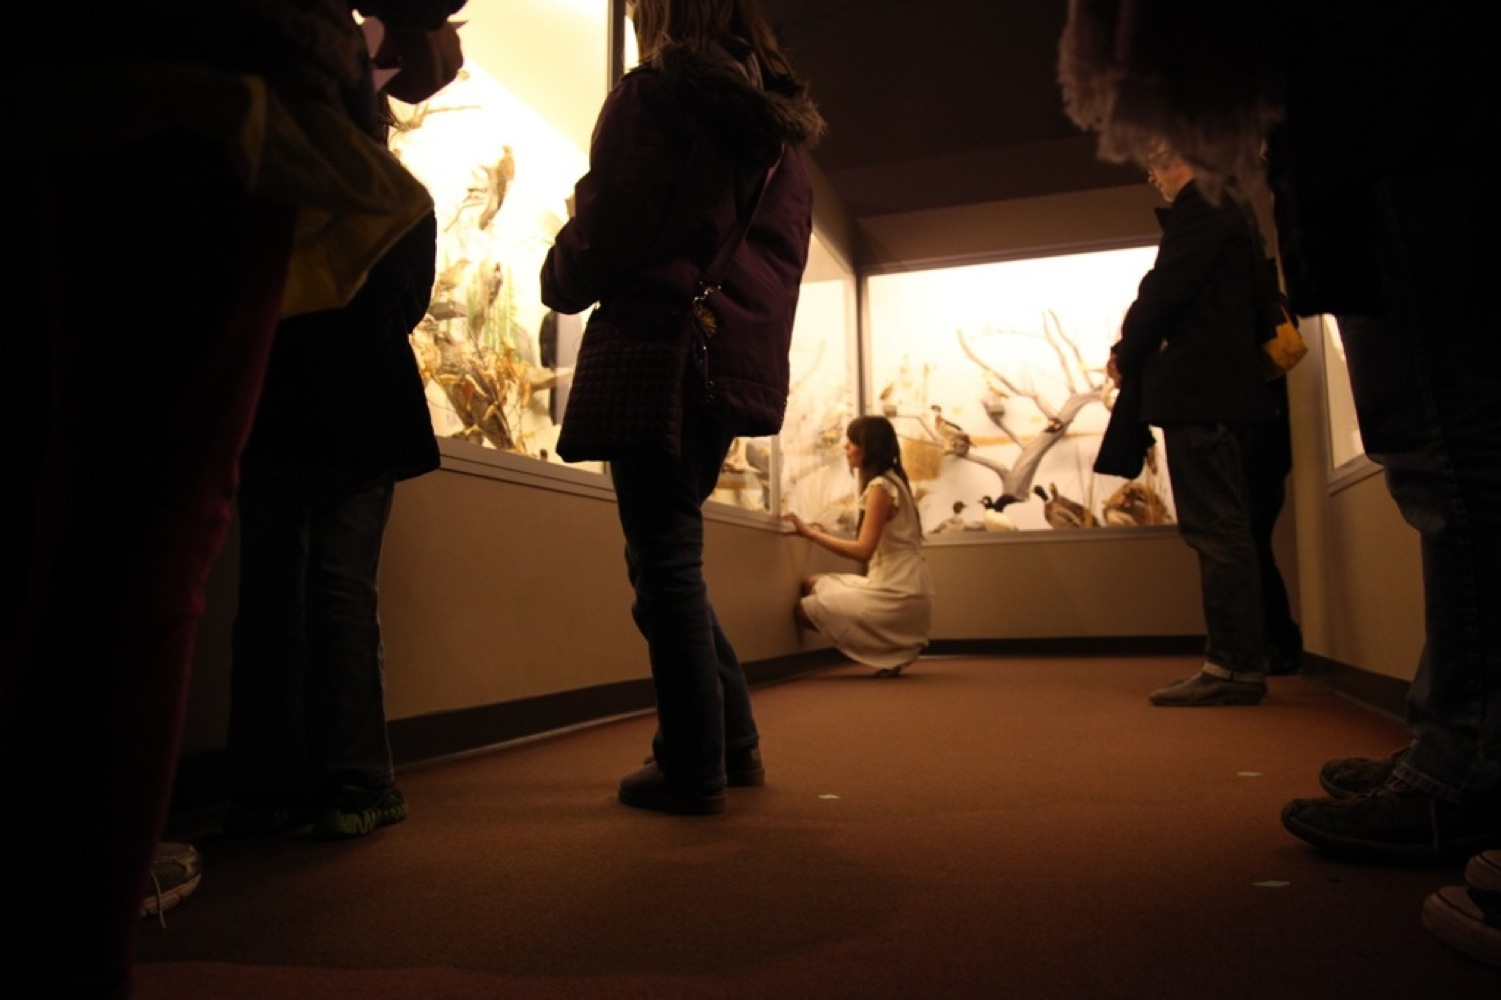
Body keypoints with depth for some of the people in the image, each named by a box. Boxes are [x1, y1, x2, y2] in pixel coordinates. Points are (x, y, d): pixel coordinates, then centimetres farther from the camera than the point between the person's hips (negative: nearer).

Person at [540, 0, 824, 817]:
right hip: (741, 365, 7)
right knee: (673, 559, 17)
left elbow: (605, 236, -8)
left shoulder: (653, 95, -2)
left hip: (659, 356, -7)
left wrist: (559, 283, 10)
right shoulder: (780, 127, 20)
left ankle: (693, 770, 6)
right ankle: (732, 742, 21)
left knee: (666, 564, -1)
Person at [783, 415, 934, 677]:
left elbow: (862, 550, -22)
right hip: (899, 587, 10)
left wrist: (810, 533, -18)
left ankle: (891, 651, 1)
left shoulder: (880, 487, -15)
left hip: (896, 594, -10)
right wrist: (821, 534, 8)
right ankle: (893, 648, 7)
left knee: (803, 610, -5)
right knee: (813, 584, 14)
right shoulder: (892, 481, 14)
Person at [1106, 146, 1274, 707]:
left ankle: (1233, 666, -7)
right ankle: (1238, 664, 14)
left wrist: (1126, 356, 0)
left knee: (1215, 530, -10)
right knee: (1221, 530, 10)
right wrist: (1139, 352, 14)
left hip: (1198, 388, -10)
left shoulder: (1199, 207, -6)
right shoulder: (1225, 208, 25)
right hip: (1220, 387, 11)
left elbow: (1165, 287, -15)